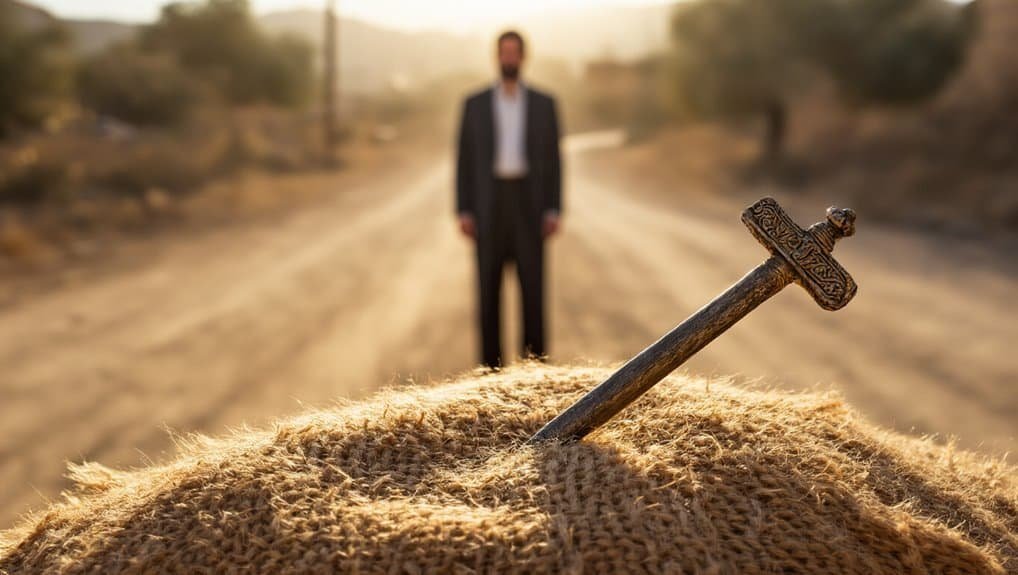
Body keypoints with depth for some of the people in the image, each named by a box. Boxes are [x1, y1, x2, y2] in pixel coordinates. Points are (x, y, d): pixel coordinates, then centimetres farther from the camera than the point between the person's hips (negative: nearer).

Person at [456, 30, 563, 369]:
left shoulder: (544, 104, 6)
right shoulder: (475, 104, 6)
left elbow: (552, 159, 5)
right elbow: (465, 160, 5)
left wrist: (554, 211, -5)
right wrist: (463, 212, -4)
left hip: (528, 202, 0)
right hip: (488, 203, 0)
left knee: (533, 283, -4)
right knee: (489, 286, 0)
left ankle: (536, 365, 5)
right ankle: (492, 365, 9)